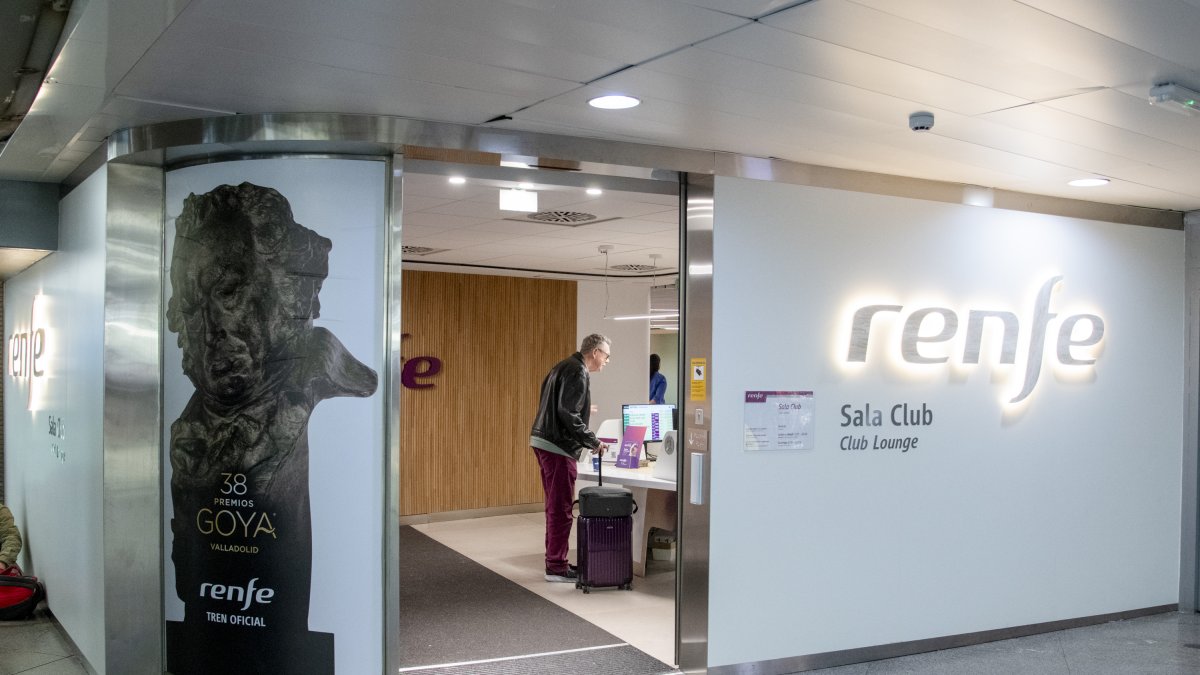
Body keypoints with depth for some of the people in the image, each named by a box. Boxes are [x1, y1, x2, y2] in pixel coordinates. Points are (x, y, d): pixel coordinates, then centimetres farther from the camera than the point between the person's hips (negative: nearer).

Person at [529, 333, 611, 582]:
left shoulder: (564, 366, 16)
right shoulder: (578, 373, -14)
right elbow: (567, 414, -21)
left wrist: (582, 410, 24)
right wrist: (592, 442, -16)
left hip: (543, 440, 10)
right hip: (558, 446, -10)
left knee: (555, 507, 17)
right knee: (561, 509, -3)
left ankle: (554, 560, 25)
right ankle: (556, 567, 2)